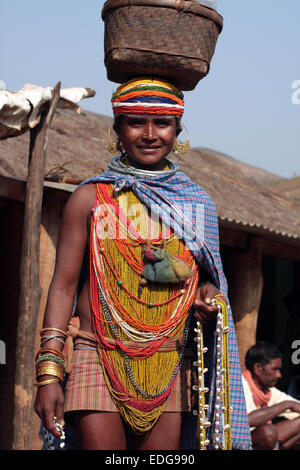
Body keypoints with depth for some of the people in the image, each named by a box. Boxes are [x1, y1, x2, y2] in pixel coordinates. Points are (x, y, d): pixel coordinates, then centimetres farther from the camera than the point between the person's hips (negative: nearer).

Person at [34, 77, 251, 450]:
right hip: (99, 361, -3)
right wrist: (48, 373, -8)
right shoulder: (91, 198, 3)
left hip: (168, 370, 3)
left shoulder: (196, 204, 12)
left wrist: (209, 294, -2)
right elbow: (64, 285, 1)